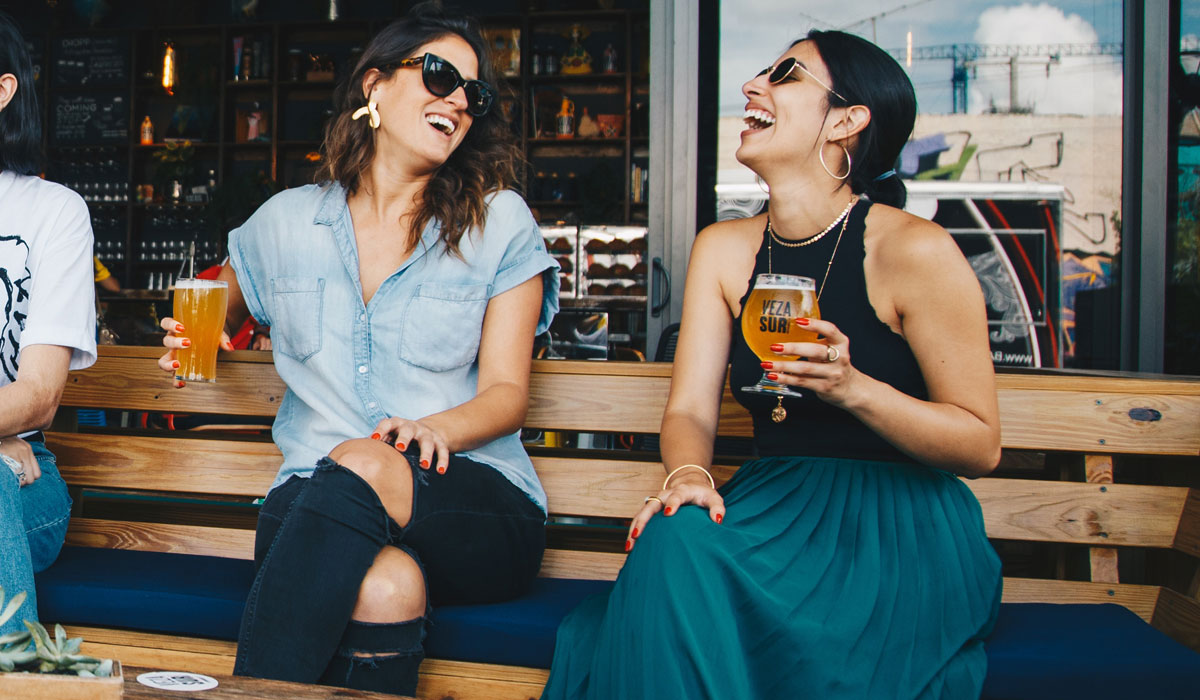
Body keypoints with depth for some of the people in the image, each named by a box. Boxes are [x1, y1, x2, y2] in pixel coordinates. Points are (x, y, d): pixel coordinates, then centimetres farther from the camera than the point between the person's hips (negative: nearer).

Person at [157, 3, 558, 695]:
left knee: (358, 470, -35)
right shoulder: (286, 221, 15)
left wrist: (436, 428, -20)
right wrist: (197, 341, 9)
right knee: (386, 586, -37)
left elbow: (507, 392, 2)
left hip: (476, 501, 0)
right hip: (313, 499, 1)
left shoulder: (500, 223, 8)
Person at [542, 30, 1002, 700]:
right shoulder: (723, 248, 8)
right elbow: (690, 410, 2)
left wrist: (853, 388, -23)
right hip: (776, 504, 4)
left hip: (902, 520, -4)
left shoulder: (915, 250, -10)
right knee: (675, 538, -28)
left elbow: (981, 446, -7)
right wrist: (688, 475, -21)